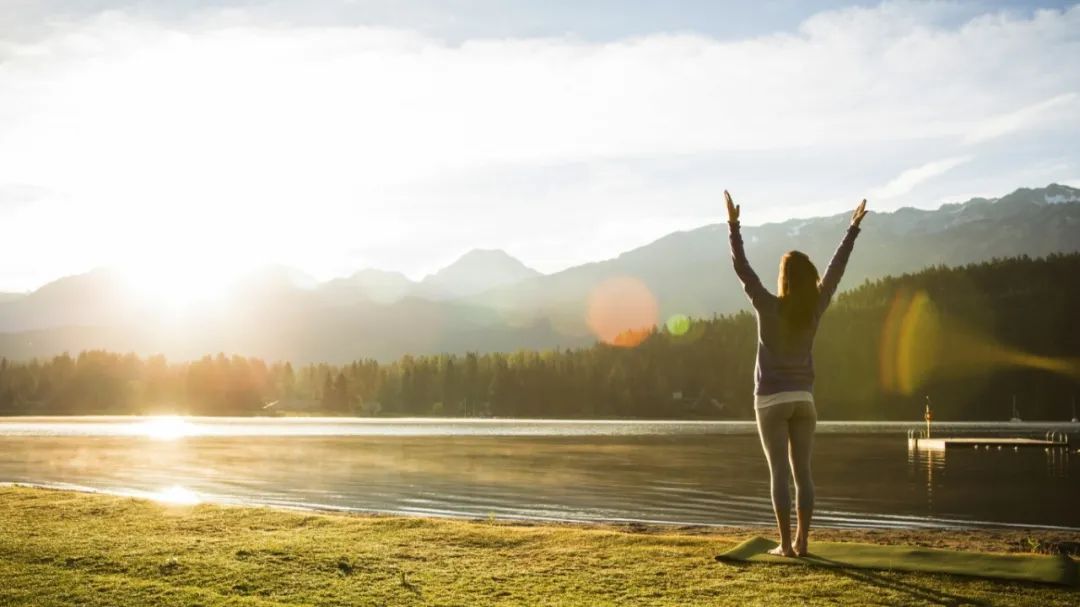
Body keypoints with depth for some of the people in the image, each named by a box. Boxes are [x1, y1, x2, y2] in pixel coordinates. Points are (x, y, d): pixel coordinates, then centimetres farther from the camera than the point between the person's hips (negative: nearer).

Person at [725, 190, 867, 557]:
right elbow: (836, 270, 8)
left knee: (779, 474, -3)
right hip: (803, 398, 4)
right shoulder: (815, 309, -2)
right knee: (802, 473, 6)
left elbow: (742, 269, -9)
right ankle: (802, 542, 6)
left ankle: (786, 544, -5)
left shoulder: (769, 307, -12)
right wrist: (853, 229, 18)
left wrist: (733, 225, -6)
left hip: (771, 399, -3)